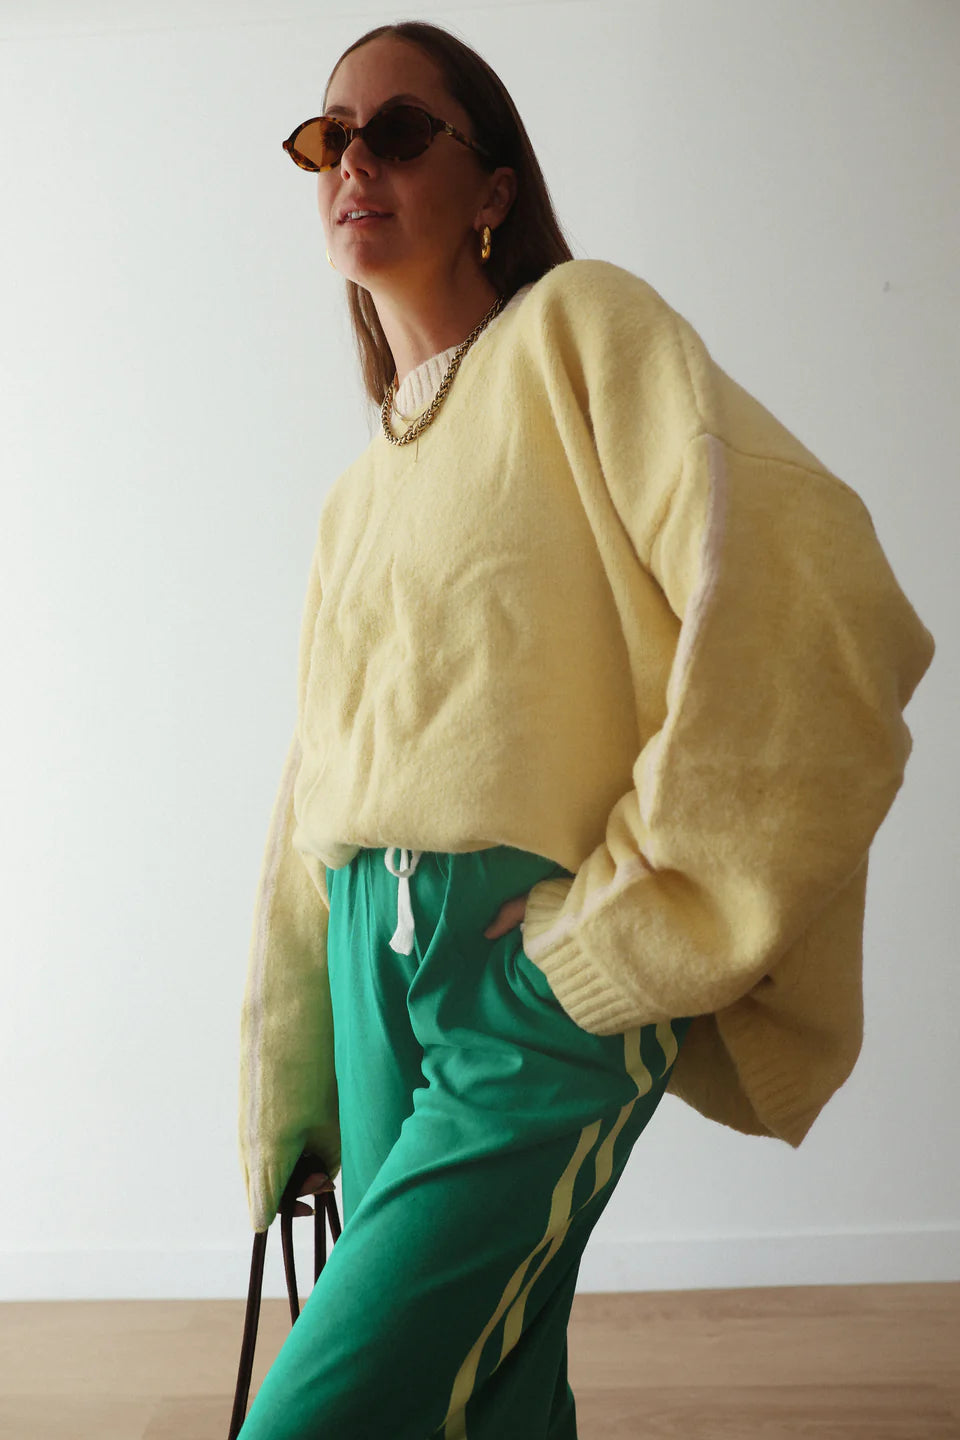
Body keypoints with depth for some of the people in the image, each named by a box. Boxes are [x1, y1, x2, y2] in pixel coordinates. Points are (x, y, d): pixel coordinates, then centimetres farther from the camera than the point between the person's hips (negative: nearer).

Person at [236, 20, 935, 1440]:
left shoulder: (579, 326, -1)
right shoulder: (357, 497, 19)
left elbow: (810, 601, -16)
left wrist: (631, 921, -13)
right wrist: (281, 1100, 19)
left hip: (543, 981, -6)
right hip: (376, 964, 7)